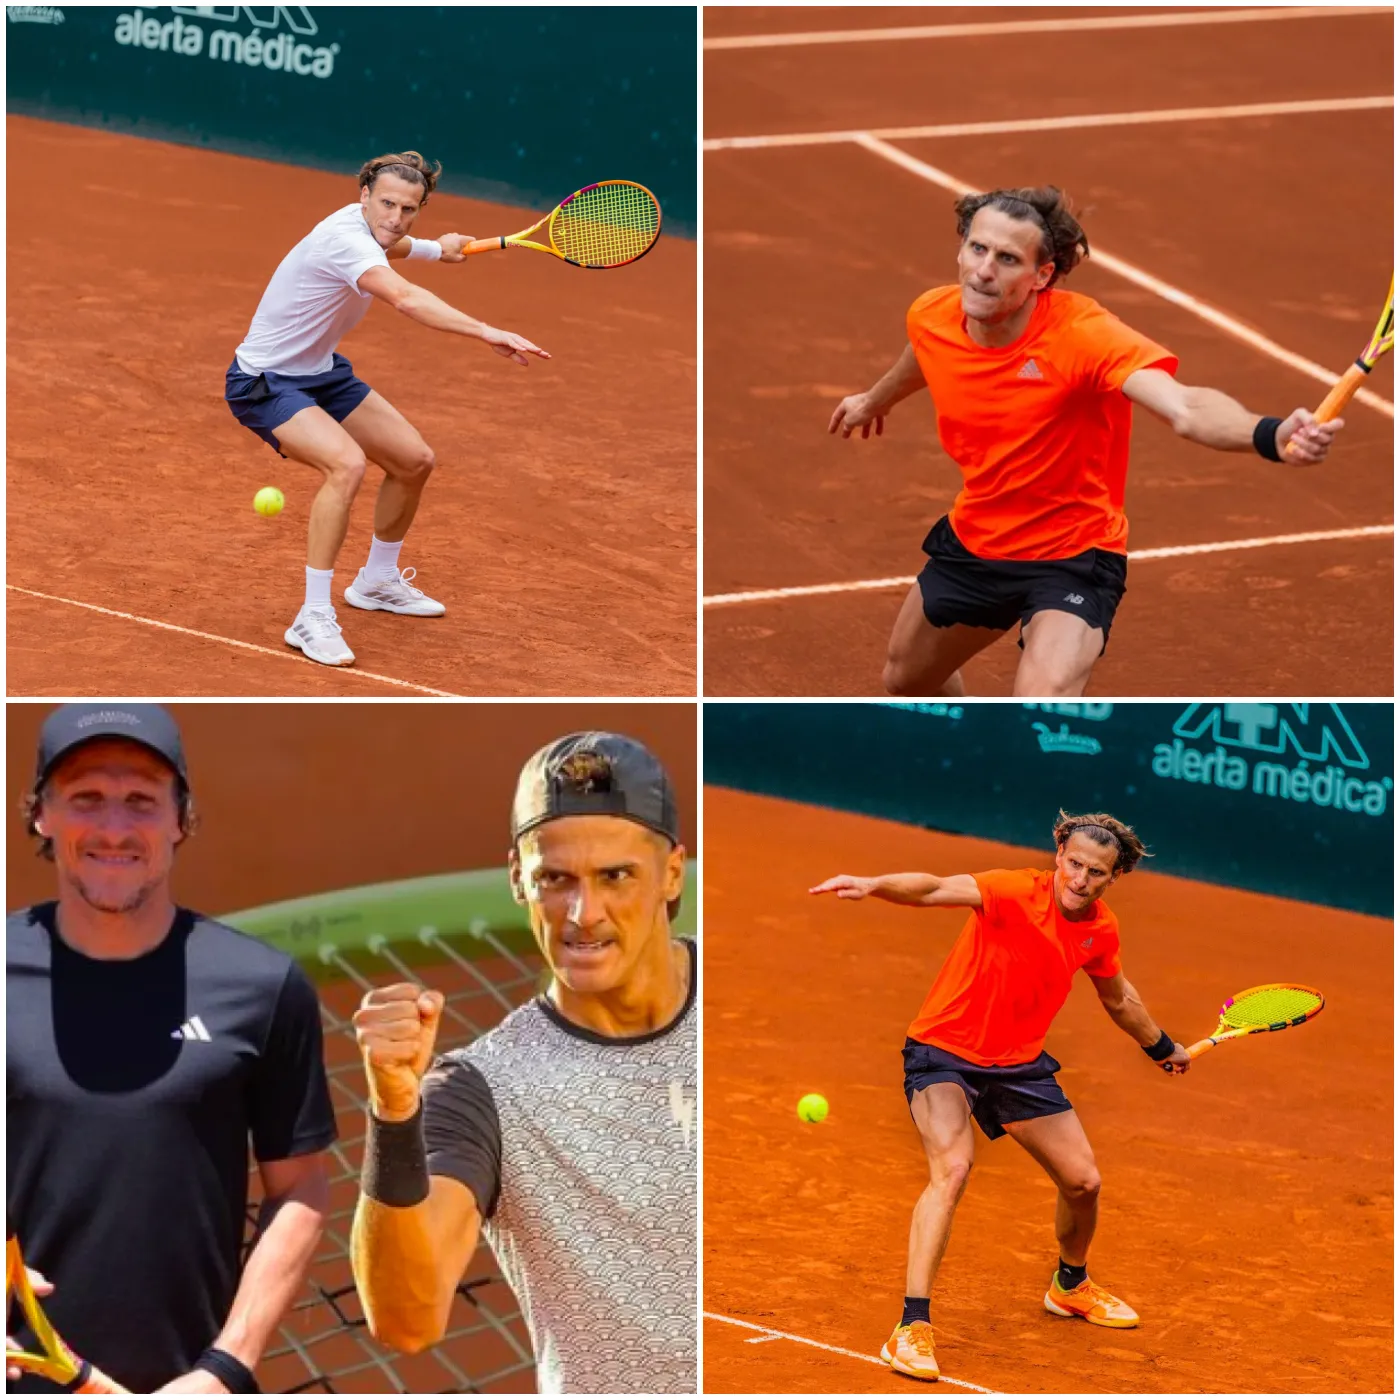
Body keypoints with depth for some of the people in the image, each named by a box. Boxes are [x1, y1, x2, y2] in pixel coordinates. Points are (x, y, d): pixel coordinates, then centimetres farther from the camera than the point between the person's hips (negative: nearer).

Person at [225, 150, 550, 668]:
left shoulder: (365, 225, -1)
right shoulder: (345, 238, -31)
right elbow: (407, 299, -49)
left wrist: (436, 248, 43)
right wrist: (488, 332, -57)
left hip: (321, 371, 10)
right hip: (264, 382, -10)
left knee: (414, 460, 12)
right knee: (346, 463, -33)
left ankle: (376, 581, 35)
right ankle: (313, 619, -26)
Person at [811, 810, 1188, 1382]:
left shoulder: (1100, 930, -3)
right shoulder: (1015, 893, -23)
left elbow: (1118, 998, 18)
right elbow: (936, 890, -40)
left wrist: (1163, 1046, 32)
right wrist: (873, 884, -59)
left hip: (1019, 1064, 6)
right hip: (943, 1052, -6)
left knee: (1083, 1181, 12)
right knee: (952, 1168, -29)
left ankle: (1071, 1286, 44)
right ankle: (912, 1328, -26)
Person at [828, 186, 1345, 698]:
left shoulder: (1084, 334, -30)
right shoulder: (931, 317, -13)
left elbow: (1186, 408, -46)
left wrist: (1273, 435, -67)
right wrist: (876, 400, 37)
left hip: (1072, 557, -6)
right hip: (972, 540, 7)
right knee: (905, 678, 27)